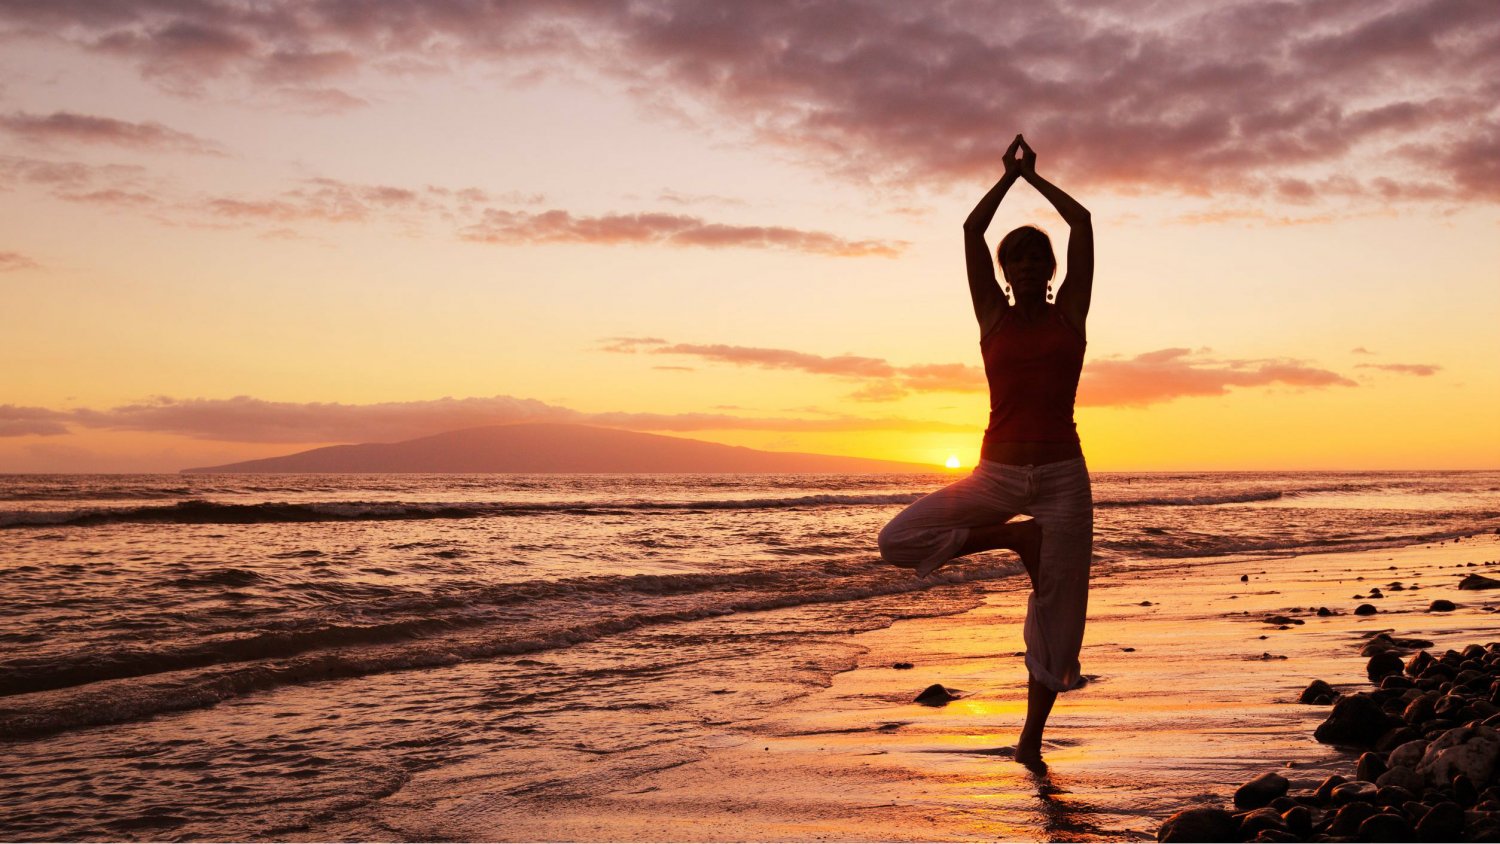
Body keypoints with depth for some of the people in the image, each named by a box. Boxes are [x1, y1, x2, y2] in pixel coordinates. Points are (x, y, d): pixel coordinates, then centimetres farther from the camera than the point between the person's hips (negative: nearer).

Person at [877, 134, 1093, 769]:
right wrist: (1009, 174, 13)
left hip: (1062, 473, -1)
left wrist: (1034, 176, 14)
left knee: (1056, 607, 1)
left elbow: (1082, 224, 4)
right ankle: (1016, 538, -1)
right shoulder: (994, 315, 8)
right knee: (899, 539, -14)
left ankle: (1031, 737, 14)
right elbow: (971, 230, 5)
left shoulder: (1069, 312, 7)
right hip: (997, 473, 1)